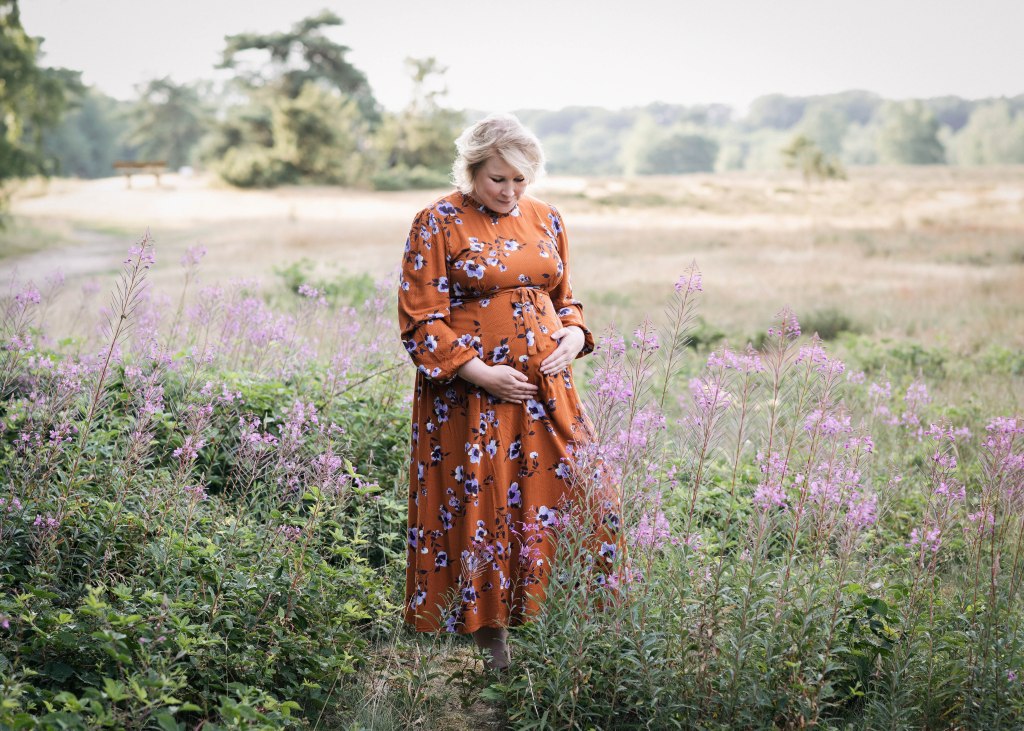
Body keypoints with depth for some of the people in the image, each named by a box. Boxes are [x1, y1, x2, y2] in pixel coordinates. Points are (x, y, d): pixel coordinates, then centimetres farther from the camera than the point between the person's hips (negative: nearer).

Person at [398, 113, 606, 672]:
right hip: (472, 395, -5)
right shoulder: (438, 223, -5)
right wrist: (479, 373, -16)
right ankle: (491, 641, 11)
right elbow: (421, 320, -8)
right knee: (482, 507, 0)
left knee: (571, 496, 0)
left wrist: (573, 338, -1)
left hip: (546, 390, 5)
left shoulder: (545, 219, 11)